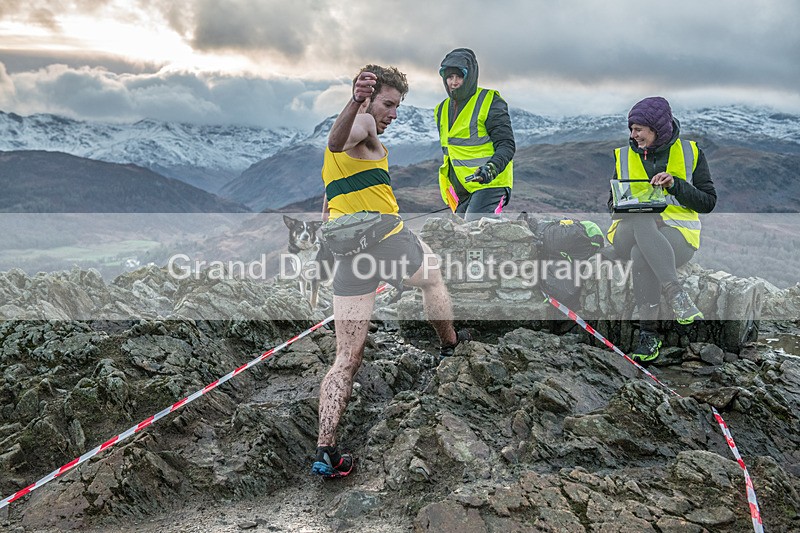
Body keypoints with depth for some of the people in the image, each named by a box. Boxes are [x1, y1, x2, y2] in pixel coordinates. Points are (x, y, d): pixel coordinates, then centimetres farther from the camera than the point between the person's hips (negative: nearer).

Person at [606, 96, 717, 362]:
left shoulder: (690, 153, 11)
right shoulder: (623, 155, 17)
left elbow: (708, 202, 6)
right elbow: (613, 202, 22)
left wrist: (675, 184, -9)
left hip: (678, 233, -2)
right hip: (629, 234, 2)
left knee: (642, 255, -38)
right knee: (642, 220, -38)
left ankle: (648, 333, -33)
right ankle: (675, 292, -46)